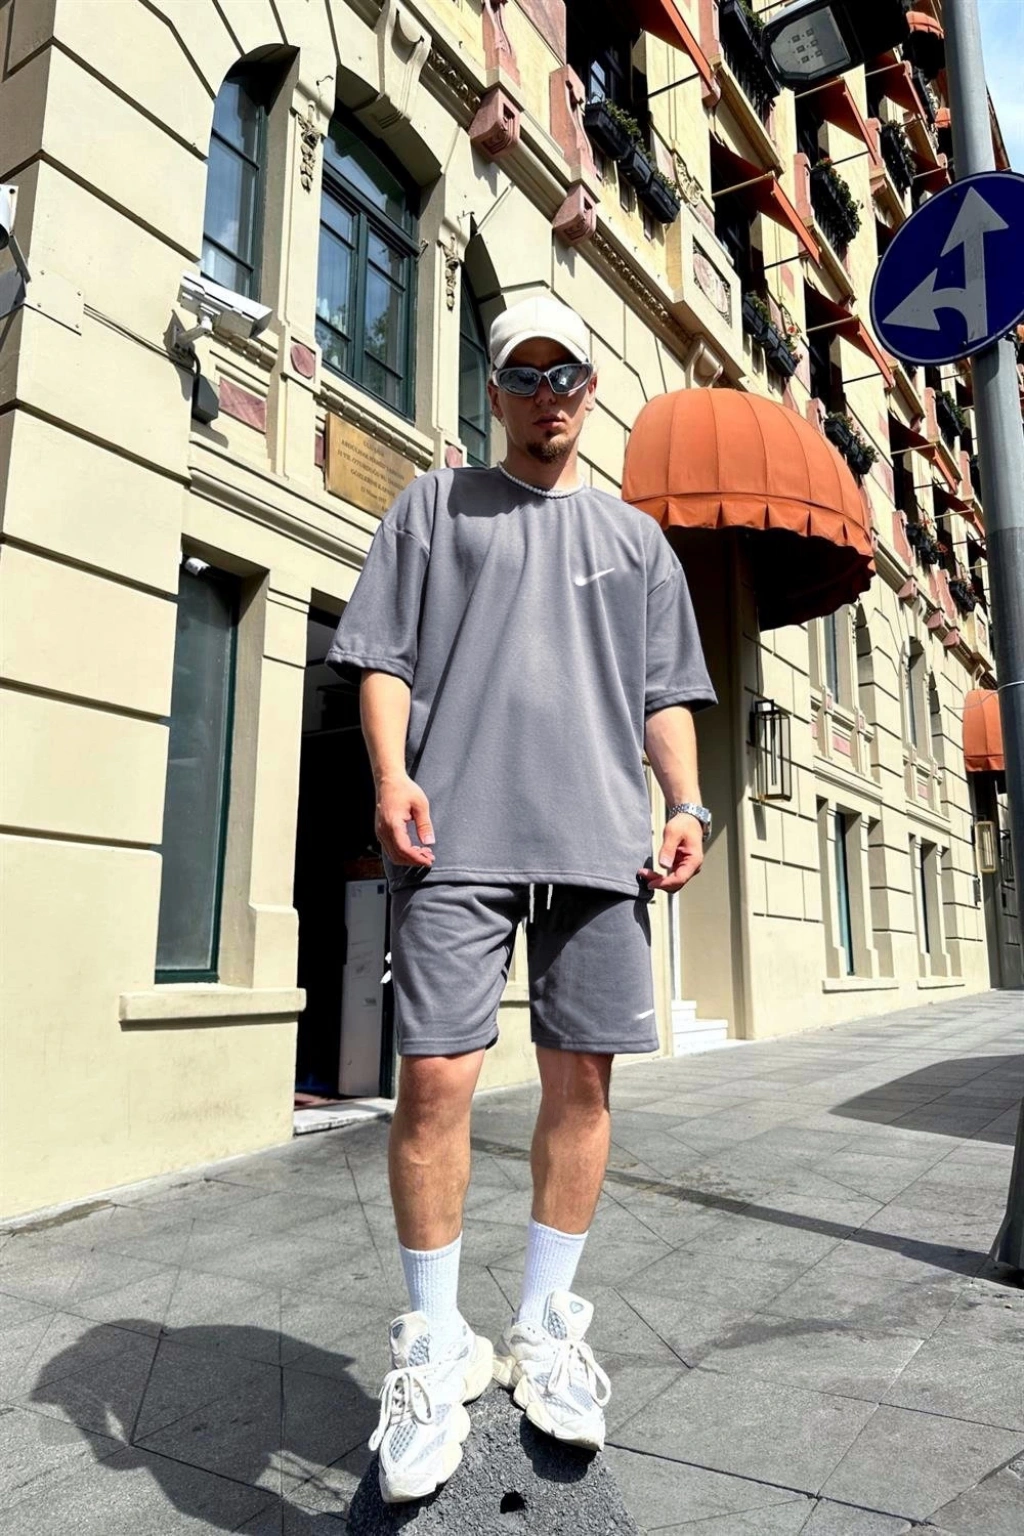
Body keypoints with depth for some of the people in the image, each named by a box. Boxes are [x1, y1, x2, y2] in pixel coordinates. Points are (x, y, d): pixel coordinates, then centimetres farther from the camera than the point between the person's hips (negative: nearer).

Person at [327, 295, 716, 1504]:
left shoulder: (635, 536, 23)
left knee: (580, 1078, 3)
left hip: (598, 839, 3)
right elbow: (383, 656, 8)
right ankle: (435, 1346, 11)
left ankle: (545, 1329, 20)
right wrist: (391, 772, -9)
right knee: (435, 1075, -8)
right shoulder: (432, 505, 17)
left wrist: (684, 802, 3)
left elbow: (666, 691, 18)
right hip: (458, 833, -2)